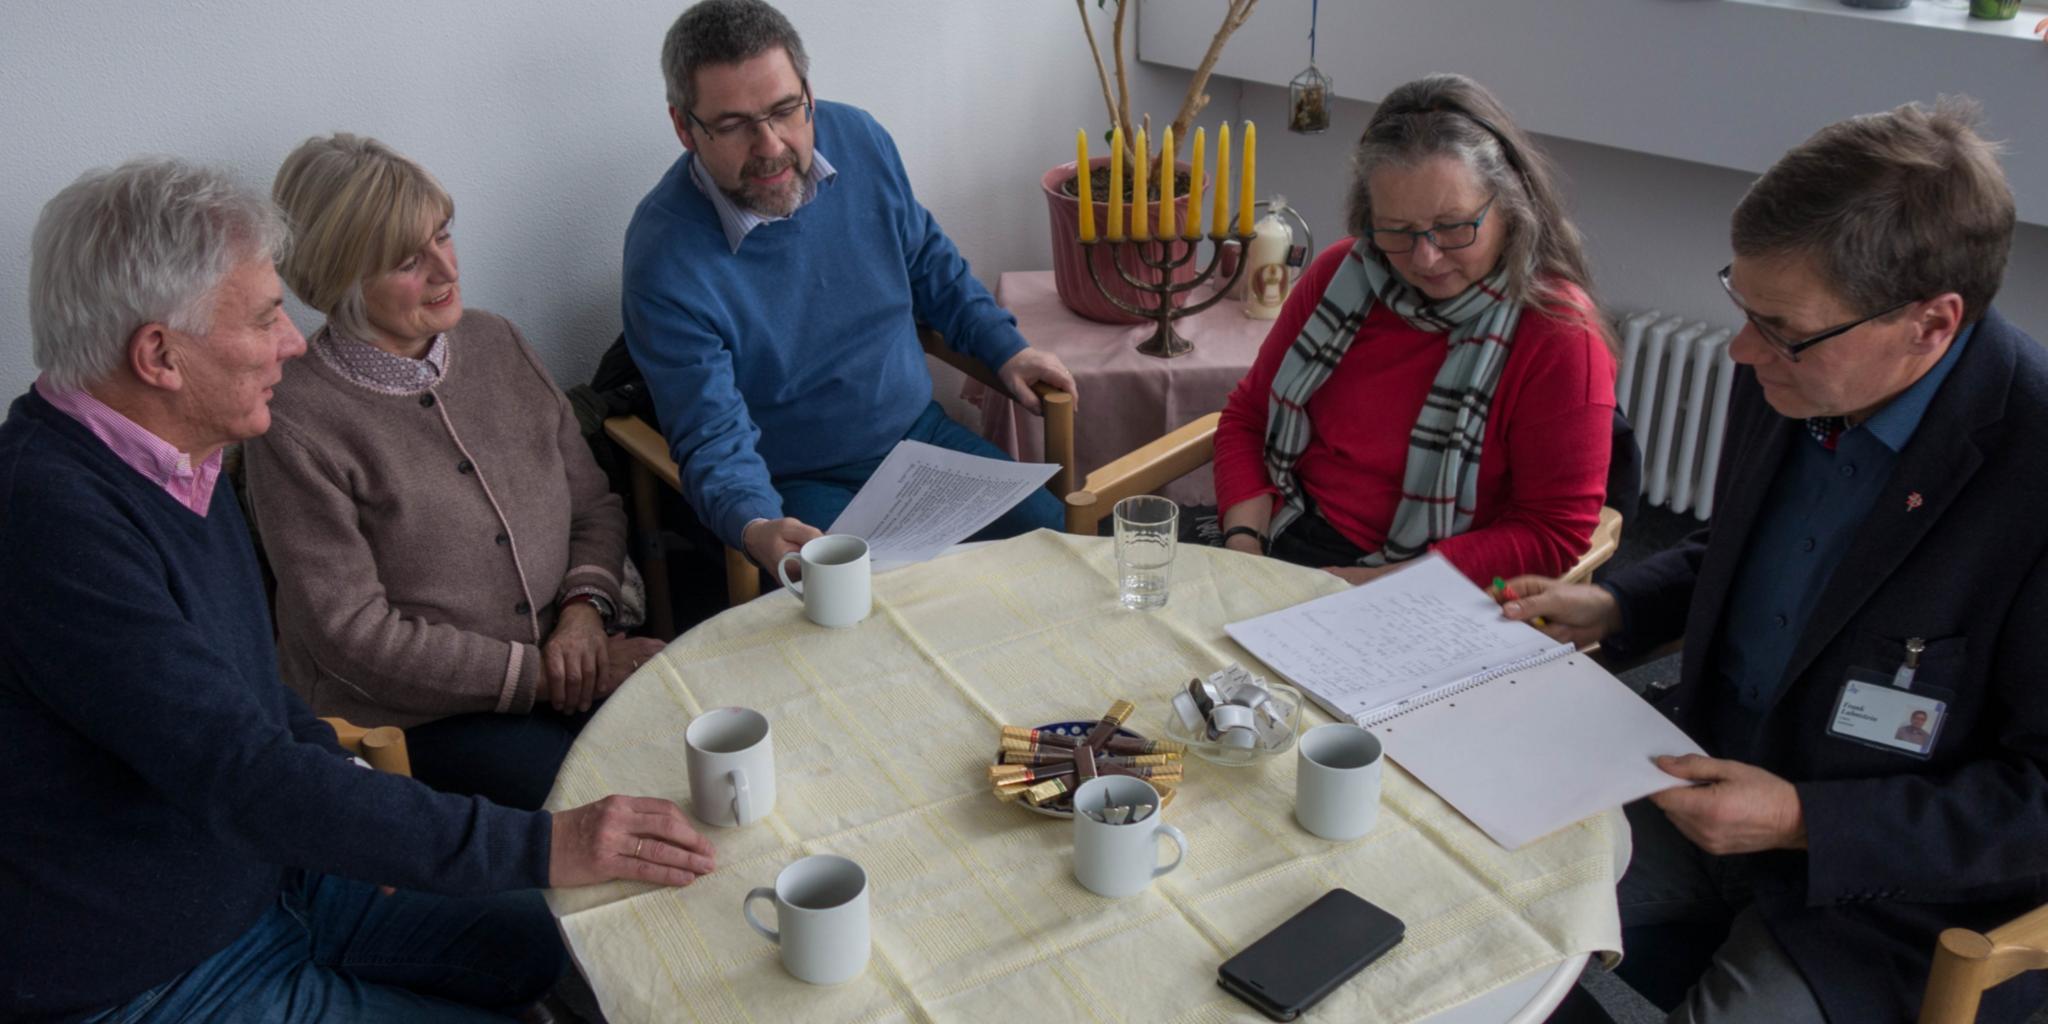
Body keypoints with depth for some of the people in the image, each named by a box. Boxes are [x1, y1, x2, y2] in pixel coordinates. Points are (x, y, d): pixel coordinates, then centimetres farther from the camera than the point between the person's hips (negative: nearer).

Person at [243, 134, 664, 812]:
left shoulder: (496, 343, 8)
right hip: (408, 723, -6)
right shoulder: (297, 421, -11)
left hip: (561, 672, 6)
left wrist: (584, 613, -8)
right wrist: (541, 674, -14)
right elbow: (352, 634, -12)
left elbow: (594, 507, 13)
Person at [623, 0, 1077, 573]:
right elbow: (712, 437, -21)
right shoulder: (665, 258, -22)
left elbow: (928, 261, 15)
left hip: (919, 432, 6)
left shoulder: (860, 140, -5)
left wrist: (1005, 349, 7)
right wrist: (754, 528, -40)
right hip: (800, 488, -6)